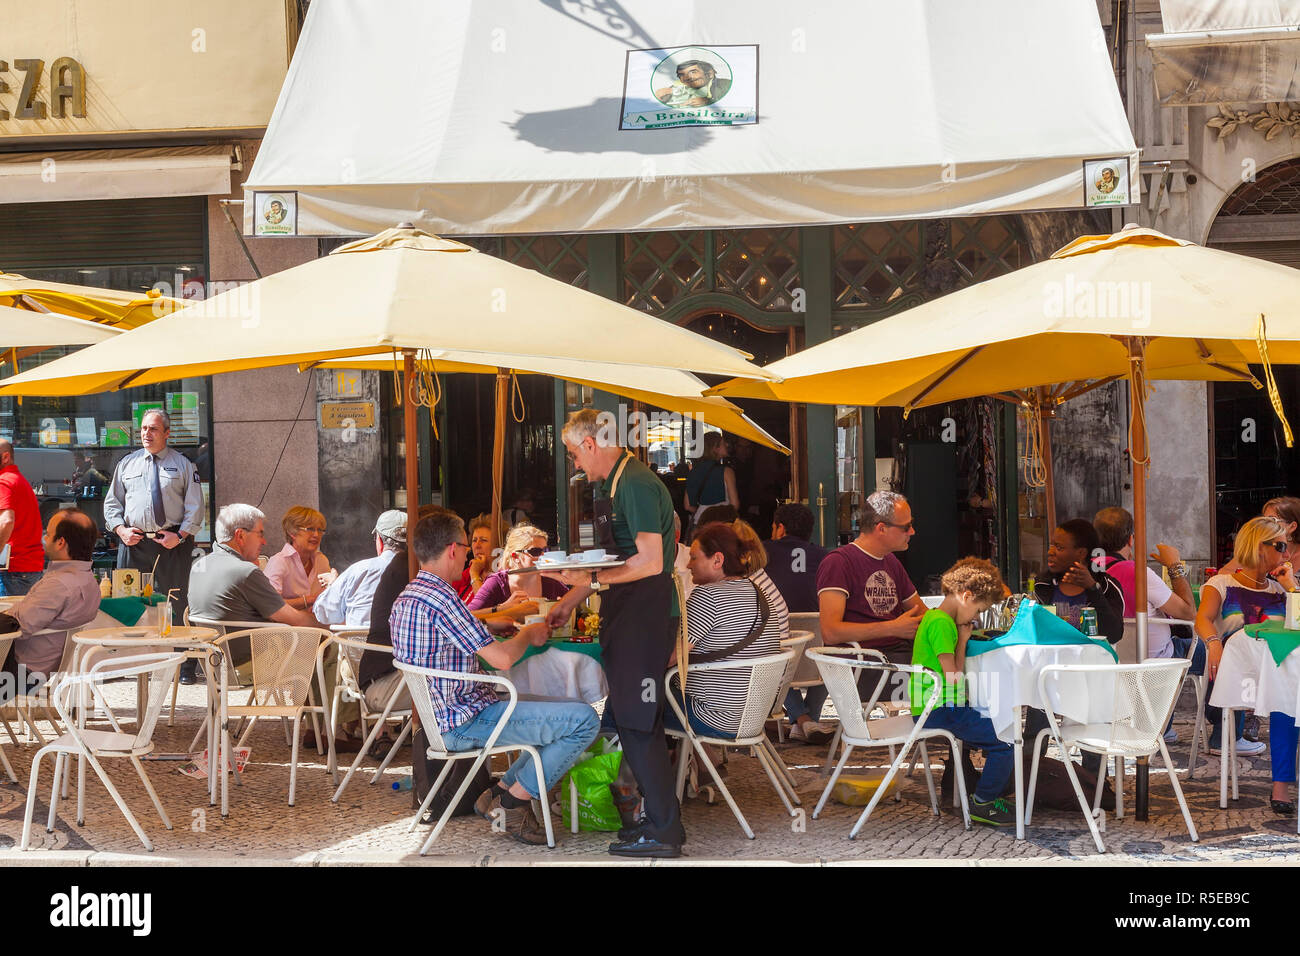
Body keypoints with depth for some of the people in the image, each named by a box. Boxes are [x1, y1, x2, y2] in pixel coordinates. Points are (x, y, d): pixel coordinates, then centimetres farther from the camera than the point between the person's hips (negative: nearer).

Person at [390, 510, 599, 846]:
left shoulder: (405, 598, 12)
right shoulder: (440, 596, -20)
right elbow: (501, 658, -21)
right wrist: (528, 635, -1)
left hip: (439, 715, 11)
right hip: (464, 722, -11)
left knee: (566, 713, 22)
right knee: (584, 720, -16)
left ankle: (500, 793, 12)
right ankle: (514, 800, -4)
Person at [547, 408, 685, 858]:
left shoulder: (635, 484, -16)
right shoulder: (613, 485, 17)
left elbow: (650, 563, -22)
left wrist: (591, 579, -18)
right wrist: (570, 601, 23)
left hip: (645, 613, -10)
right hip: (626, 613, 10)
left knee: (637, 722, -8)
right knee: (631, 718, 14)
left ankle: (663, 831, -3)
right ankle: (661, 815, 22)